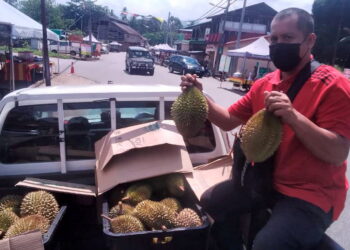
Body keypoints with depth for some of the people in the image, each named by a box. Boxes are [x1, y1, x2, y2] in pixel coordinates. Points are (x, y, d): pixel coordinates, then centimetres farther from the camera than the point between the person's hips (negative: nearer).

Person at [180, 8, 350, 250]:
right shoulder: (264, 84, 4)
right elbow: (229, 120, 7)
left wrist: (293, 116, -35)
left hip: (311, 194, -6)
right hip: (265, 179, 7)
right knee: (210, 203, 10)